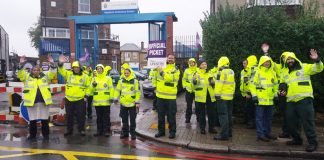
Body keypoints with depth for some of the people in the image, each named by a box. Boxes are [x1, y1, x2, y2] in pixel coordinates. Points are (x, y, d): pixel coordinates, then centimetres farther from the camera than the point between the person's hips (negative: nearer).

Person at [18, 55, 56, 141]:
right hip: (31, 102, 0)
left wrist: (52, 64, -17)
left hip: (44, 101, 1)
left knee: (45, 120, 9)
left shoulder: (45, 76, 8)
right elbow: (20, 74, -9)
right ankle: (32, 135, 23)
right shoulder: (27, 77, 6)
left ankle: (46, 135, 22)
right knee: (32, 120, 9)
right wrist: (21, 64, -22)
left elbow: (52, 74, -4)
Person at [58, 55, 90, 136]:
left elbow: (87, 87, 7)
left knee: (81, 115, 4)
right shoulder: (68, 74, 3)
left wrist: (86, 95, -1)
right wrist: (60, 64, -31)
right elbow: (61, 71, -13)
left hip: (80, 99, -1)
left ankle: (81, 130, 18)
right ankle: (69, 130, 25)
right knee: (69, 116, 11)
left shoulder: (85, 76, 3)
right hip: (69, 99, 1)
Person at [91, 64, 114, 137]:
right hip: (97, 101, 3)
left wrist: (111, 97, -7)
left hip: (106, 101, -3)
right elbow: (91, 89, 7)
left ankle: (106, 131, 9)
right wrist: (93, 85, -14)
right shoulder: (94, 78, 10)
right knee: (99, 117, 11)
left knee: (106, 117, 2)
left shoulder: (108, 78, 3)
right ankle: (99, 131, 20)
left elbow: (111, 88, 1)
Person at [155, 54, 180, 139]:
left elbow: (171, 78, -22)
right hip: (160, 95, 5)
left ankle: (172, 131, 15)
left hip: (171, 96, -5)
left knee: (171, 116, 2)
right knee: (160, 115, 12)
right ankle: (161, 130, 24)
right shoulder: (162, 67, 13)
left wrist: (162, 72, -19)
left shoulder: (176, 69, -3)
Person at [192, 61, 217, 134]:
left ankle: (211, 127, 22)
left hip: (210, 96, 4)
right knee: (201, 113, 6)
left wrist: (213, 83, -3)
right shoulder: (196, 74, -2)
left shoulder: (209, 74, 12)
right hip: (201, 97, -4)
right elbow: (194, 85, -9)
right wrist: (194, 80, -28)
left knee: (211, 113, 10)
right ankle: (202, 128, 17)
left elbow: (213, 85, 18)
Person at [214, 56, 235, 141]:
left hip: (222, 96, -8)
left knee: (223, 115, -6)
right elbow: (233, 83, 17)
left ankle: (224, 134, -6)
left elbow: (219, 84, -18)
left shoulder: (222, 71, -13)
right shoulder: (232, 72, 13)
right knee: (228, 115, 16)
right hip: (230, 96, 8)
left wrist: (217, 95, -14)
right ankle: (229, 132, 25)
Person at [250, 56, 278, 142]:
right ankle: (260, 134, 3)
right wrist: (254, 95, -10)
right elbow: (253, 85, -3)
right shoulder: (258, 72, -3)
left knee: (269, 117, 13)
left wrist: (276, 95, 13)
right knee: (260, 117, -2)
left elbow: (275, 85, 19)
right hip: (260, 99, -5)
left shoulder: (273, 73, 12)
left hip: (270, 99, 6)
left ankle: (267, 133, 24)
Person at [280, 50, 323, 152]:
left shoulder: (304, 67, 3)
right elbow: (283, 83, 30)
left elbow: (318, 69, -10)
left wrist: (317, 60, -28)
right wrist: (282, 91, 11)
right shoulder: (284, 72, 18)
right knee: (291, 121, 12)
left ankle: (312, 142, 4)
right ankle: (297, 139, 28)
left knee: (307, 121, -6)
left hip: (304, 99, -6)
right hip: (291, 100, 6)